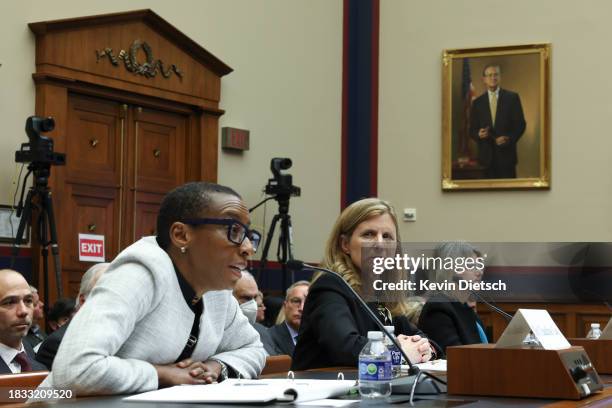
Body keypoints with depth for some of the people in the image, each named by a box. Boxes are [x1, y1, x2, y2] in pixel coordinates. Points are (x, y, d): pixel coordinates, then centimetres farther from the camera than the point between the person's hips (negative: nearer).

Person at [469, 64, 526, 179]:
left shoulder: (512, 97, 4)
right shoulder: (477, 102, 10)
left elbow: (520, 124, 2)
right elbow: (472, 130, 10)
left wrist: (509, 138, -13)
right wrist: (479, 134, -13)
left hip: (506, 153, -1)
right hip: (486, 156, 1)